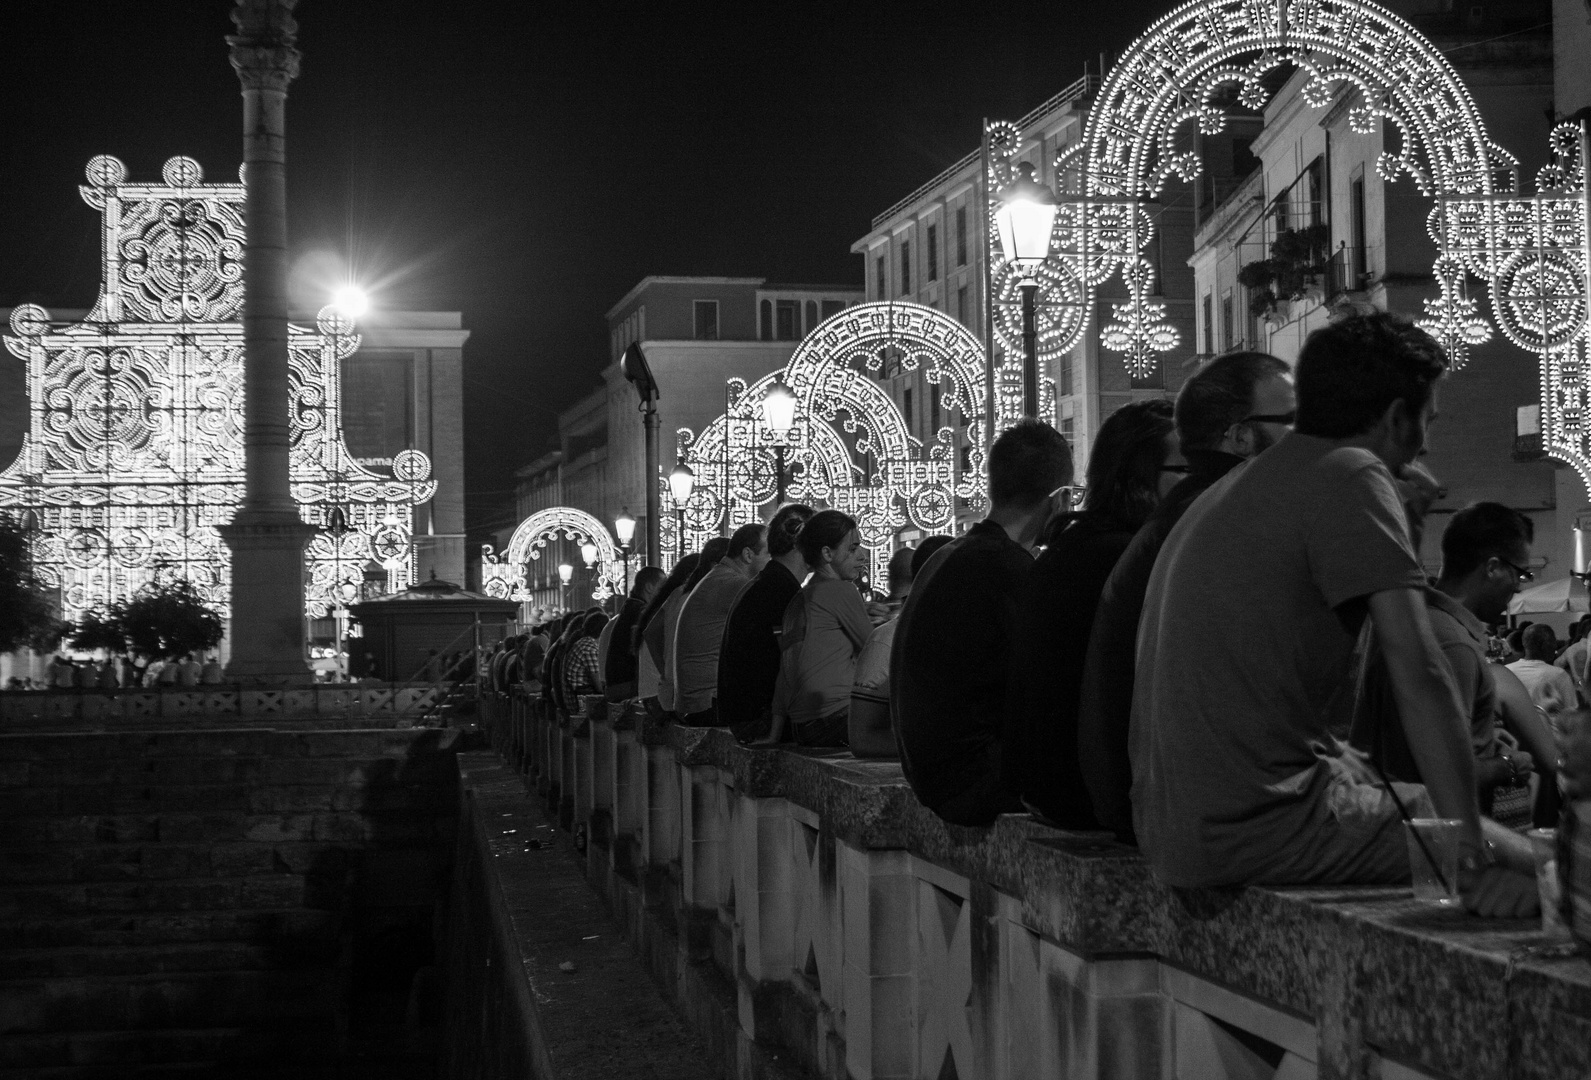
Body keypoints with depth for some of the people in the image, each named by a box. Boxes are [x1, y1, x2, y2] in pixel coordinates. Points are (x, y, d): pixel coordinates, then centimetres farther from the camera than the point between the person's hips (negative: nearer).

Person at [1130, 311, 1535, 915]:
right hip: (1253, 829, -10)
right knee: (1527, 863, -5)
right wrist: (1472, 859, -17)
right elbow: (1418, 677, -15)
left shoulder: (1243, 485, 20)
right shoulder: (1351, 477, -9)